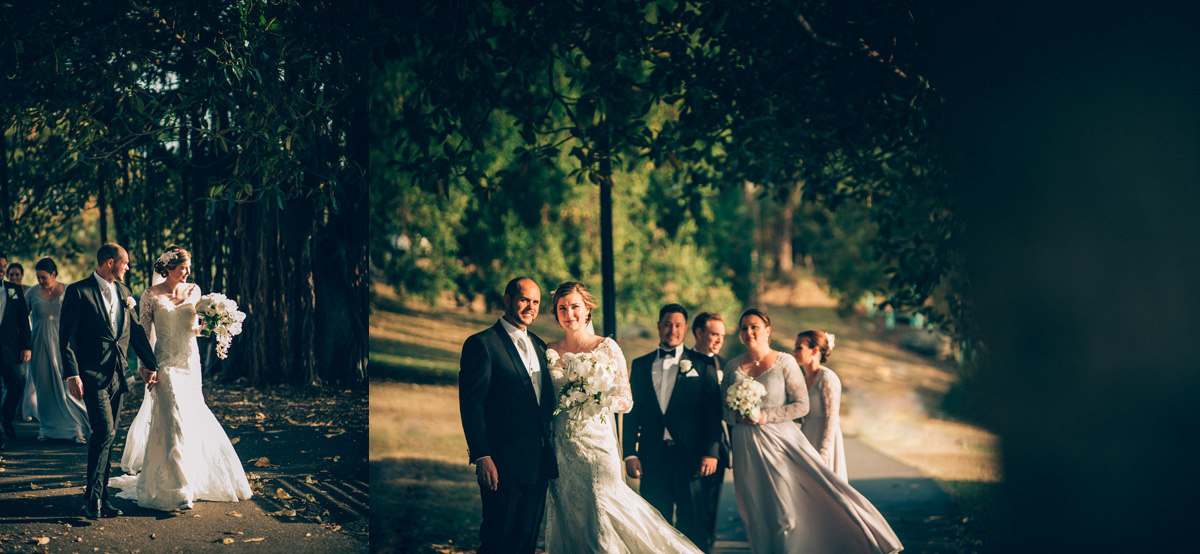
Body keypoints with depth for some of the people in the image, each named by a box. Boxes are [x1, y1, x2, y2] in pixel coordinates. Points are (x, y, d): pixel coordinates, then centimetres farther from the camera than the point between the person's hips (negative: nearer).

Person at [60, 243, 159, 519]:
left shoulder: (123, 292, 14)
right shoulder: (78, 292, -6)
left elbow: (135, 331, 20)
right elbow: (67, 335, -9)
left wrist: (150, 364, 16)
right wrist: (72, 374, -16)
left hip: (117, 374, 7)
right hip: (93, 374, -7)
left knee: (108, 435, 9)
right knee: (105, 431, -16)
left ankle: (102, 496, 17)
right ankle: (93, 496, -8)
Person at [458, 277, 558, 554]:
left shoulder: (538, 345, 16)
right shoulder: (482, 344, -8)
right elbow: (470, 405, -13)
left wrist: (549, 453, 13)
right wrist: (482, 457, -18)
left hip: (539, 464, 7)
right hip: (503, 465, -7)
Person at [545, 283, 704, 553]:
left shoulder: (607, 348, -1)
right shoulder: (550, 351, 7)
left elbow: (626, 401, -3)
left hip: (596, 446, -3)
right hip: (561, 449, 3)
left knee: (600, 523, -8)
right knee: (566, 524, 5)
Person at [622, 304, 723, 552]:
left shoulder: (702, 364, 5)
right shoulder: (640, 365, 12)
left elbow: (713, 412, 0)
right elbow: (632, 412, 10)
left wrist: (711, 452, -9)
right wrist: (630, 454, 0)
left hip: (690, 457, -2)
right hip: (653, 457, 2)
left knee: (694, 528, 0)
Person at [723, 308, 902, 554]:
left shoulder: (784, 362, -2)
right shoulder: (732, 366, 8)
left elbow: (801, 405, -5)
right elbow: (722, 407, 13)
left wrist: (766, 416, -14)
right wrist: (737, 416, -9)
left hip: (780, 441, -3)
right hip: (747, 449, 3)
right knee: (757, 517, 6)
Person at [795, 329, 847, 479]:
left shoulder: (828, 378, -13)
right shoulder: (805, 380, 12)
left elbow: (831, 419, -17)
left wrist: (823, 454, -21)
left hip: (823, 440, -8)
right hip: (806, 441, 8)